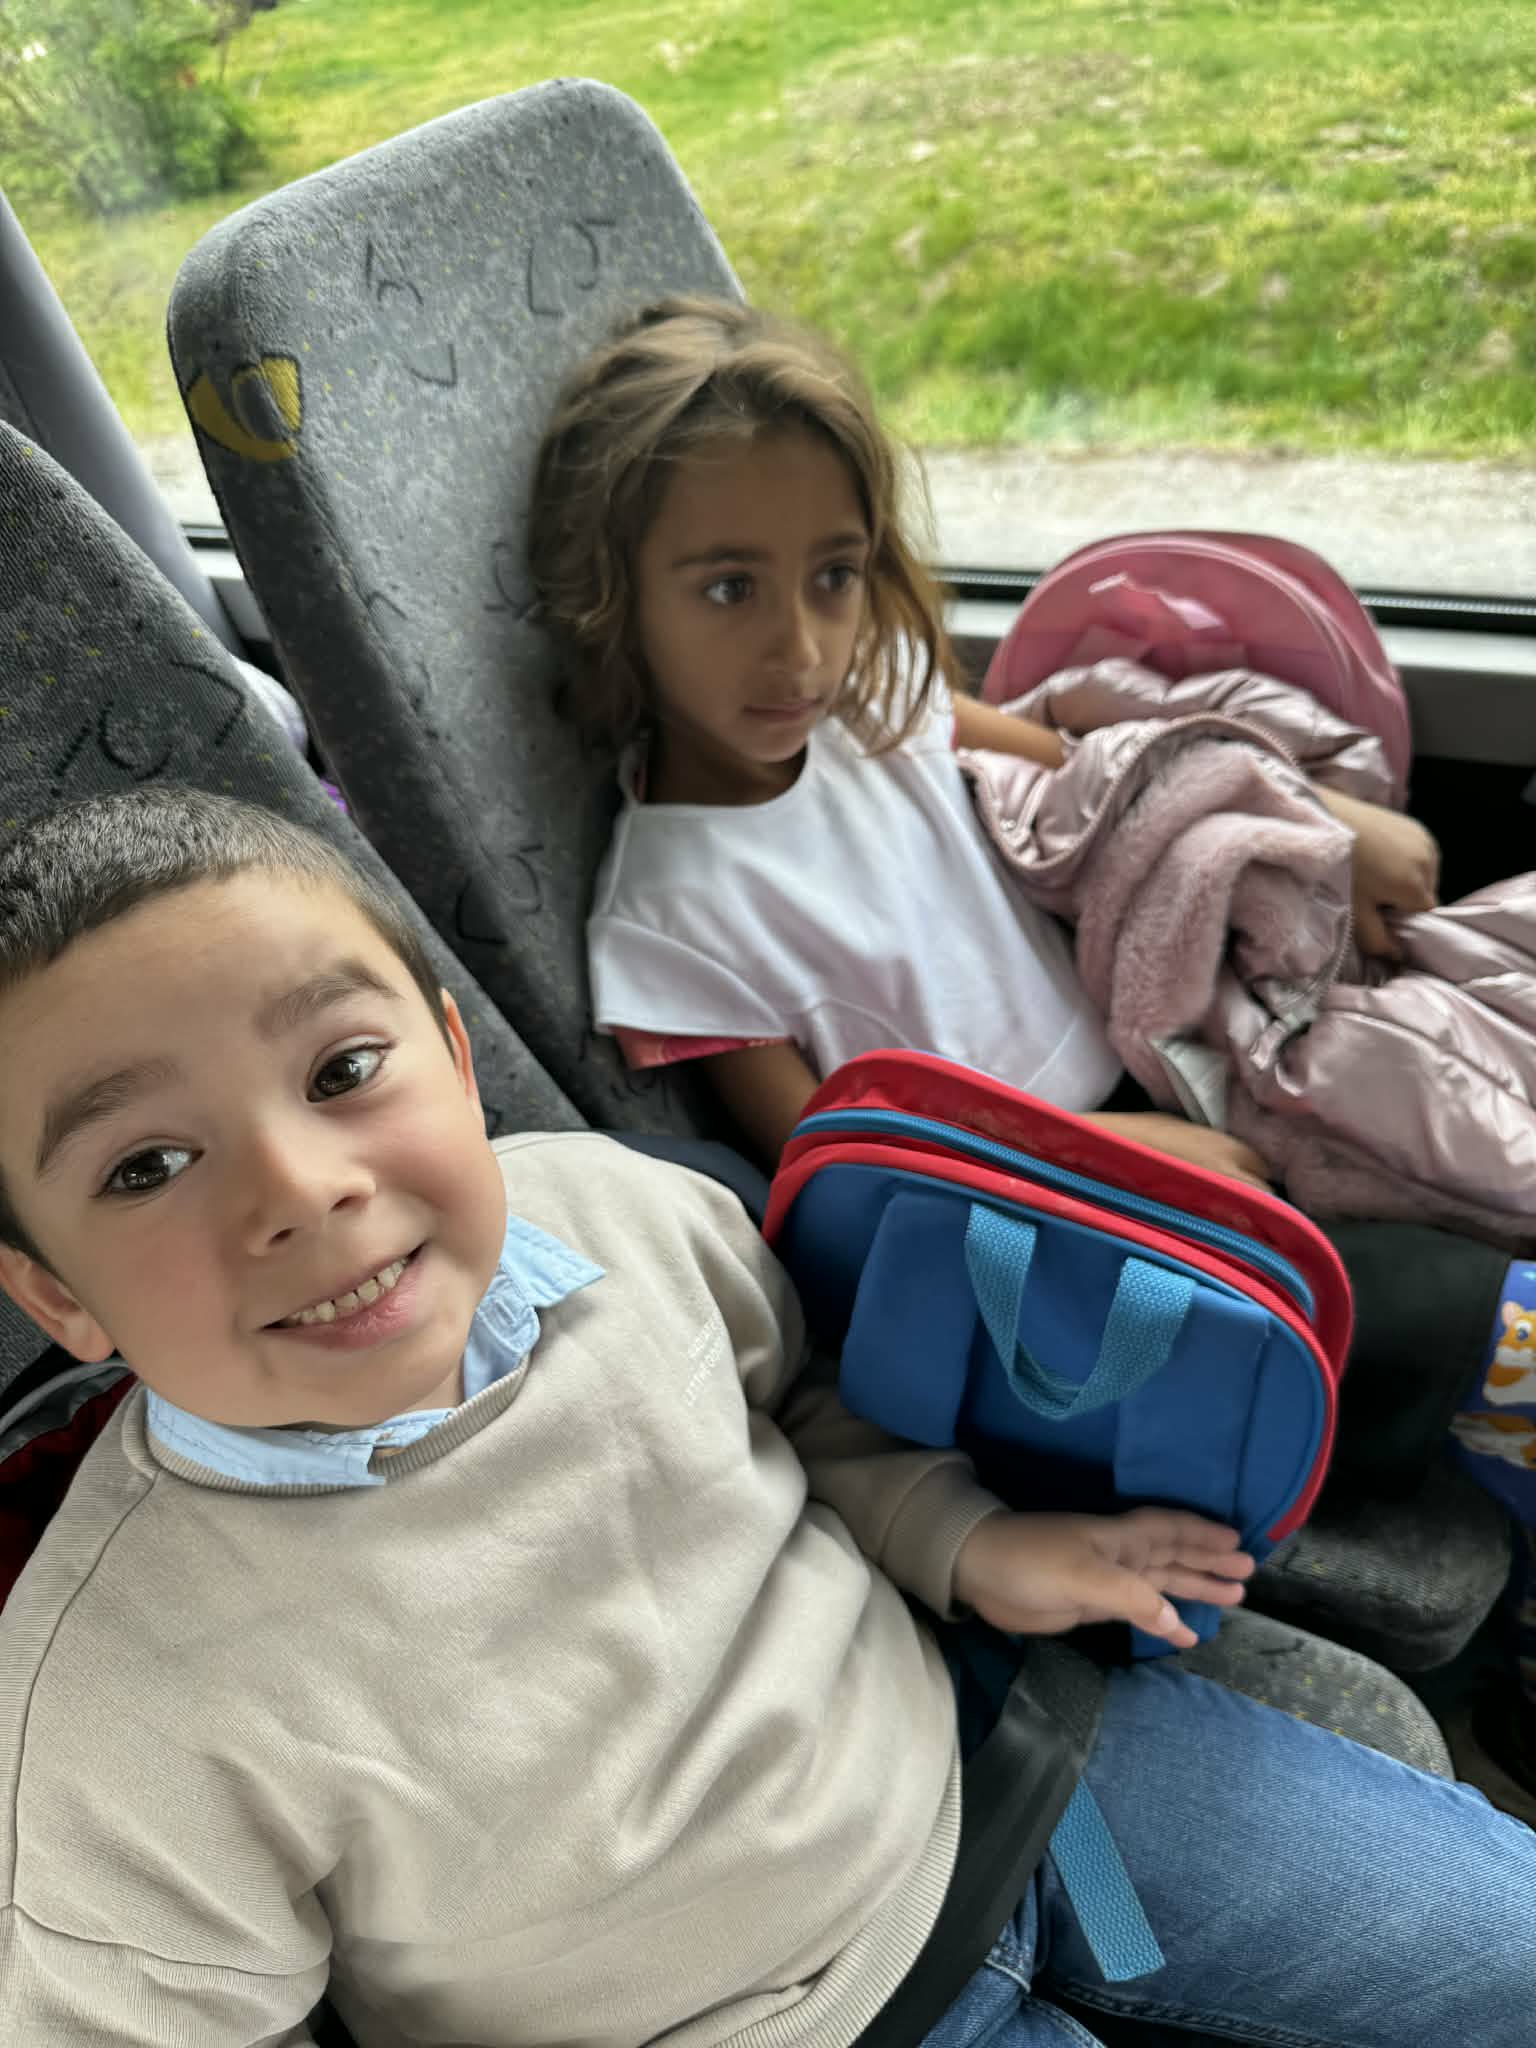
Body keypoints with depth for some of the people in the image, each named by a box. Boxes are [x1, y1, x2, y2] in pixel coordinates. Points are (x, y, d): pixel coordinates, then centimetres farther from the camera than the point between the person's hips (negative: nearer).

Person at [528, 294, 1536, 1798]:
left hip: (1145, 1098, 7)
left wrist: (1325, 817, 7)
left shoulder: (871, 698, -2)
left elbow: (1068, 764, 15)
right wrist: (1116, 1154, -18)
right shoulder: (665, 921, -20)